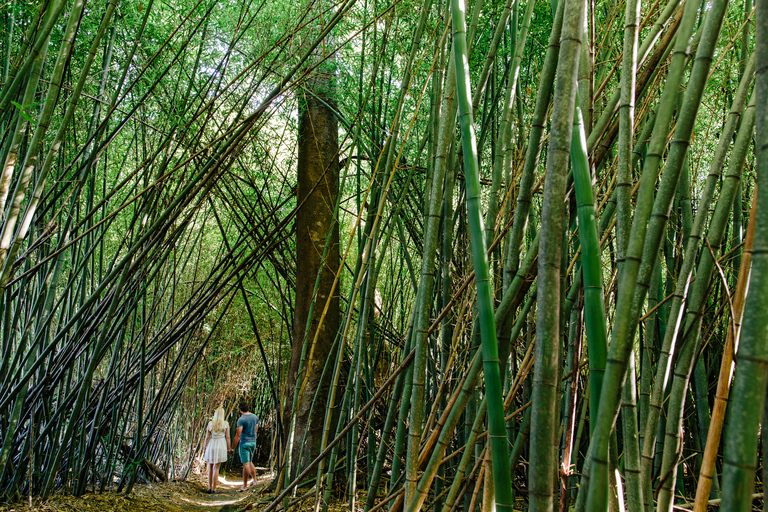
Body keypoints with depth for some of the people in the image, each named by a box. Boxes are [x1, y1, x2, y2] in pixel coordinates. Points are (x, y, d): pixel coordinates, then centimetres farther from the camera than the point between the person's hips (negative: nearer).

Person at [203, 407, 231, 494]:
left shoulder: (210, 423, -1)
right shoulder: (226, 424, -4)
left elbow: (207, 437, -1)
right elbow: (227, 437, -4)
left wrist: (205, 449, 7)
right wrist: (228, 448, 5)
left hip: (211, 445, 1)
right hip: (221, 446, -1)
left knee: (210, 467, 16)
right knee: (216, 468, 3)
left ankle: (209, 487, 12)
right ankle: (213, 489, 3)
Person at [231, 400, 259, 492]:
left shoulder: (241, 419, -16)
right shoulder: (255, 417, 5)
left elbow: (238, 434, -17)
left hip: (244, 443, -7)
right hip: (253, 442, 7)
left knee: (246, 464, -3)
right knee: (250, 462, 20)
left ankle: (245, 486, 2)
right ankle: (254, 481, 22)